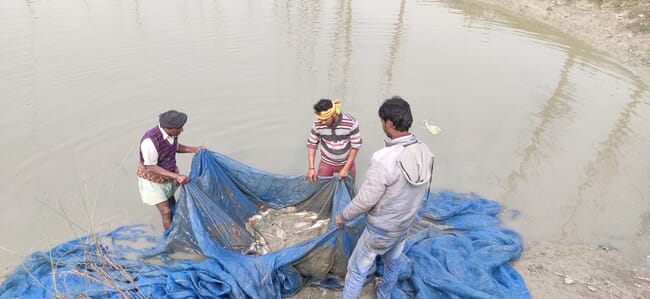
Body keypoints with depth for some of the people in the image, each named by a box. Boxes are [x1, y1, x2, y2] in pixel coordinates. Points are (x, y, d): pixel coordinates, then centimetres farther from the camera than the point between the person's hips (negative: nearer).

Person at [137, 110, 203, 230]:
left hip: (167, 177, 7)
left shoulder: (172, 132, -14)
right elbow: (150, 167, -28)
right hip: (152, 179, -7)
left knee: (172, 206, 20)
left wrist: (194, 149, -7)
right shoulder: (150, 140, -35)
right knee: (166, 212, -5)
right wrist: (176, 176, -35)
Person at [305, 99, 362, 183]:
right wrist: (311, 168, -14)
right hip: (326, 163, 1)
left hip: (346, 162, -1)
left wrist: (346, 168, -18)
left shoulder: (351, 123, -27)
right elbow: (312, 145, -9)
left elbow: (356, 146, -17)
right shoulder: (317, 124, -21)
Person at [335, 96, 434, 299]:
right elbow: (423, 192, 3)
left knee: (357, 270, 13)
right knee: (393, 263, 30)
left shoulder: (384, 159, -35)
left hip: (381, 230, -7)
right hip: (405, 225, 7)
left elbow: (365, 200, -26)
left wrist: (343, 217, -8)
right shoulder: (424, 152, -12)